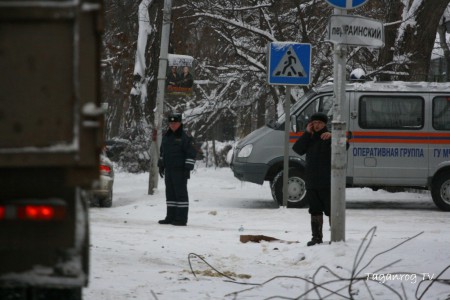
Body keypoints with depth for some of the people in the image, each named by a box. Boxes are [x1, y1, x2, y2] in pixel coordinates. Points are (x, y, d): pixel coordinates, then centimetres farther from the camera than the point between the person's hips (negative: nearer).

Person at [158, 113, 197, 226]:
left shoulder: (185, 137, -7)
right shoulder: (166, 136, 15)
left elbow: (191, 154, -10)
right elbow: (162, 152, 26)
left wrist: (188, 169, -15)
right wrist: (161, 166, 21)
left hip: (180, 171, -7)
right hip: (169, 170, 7)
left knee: (180, 193, -7)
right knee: (170, 193, 9)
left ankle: (181, 219, -8)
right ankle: (171, 217, 14)